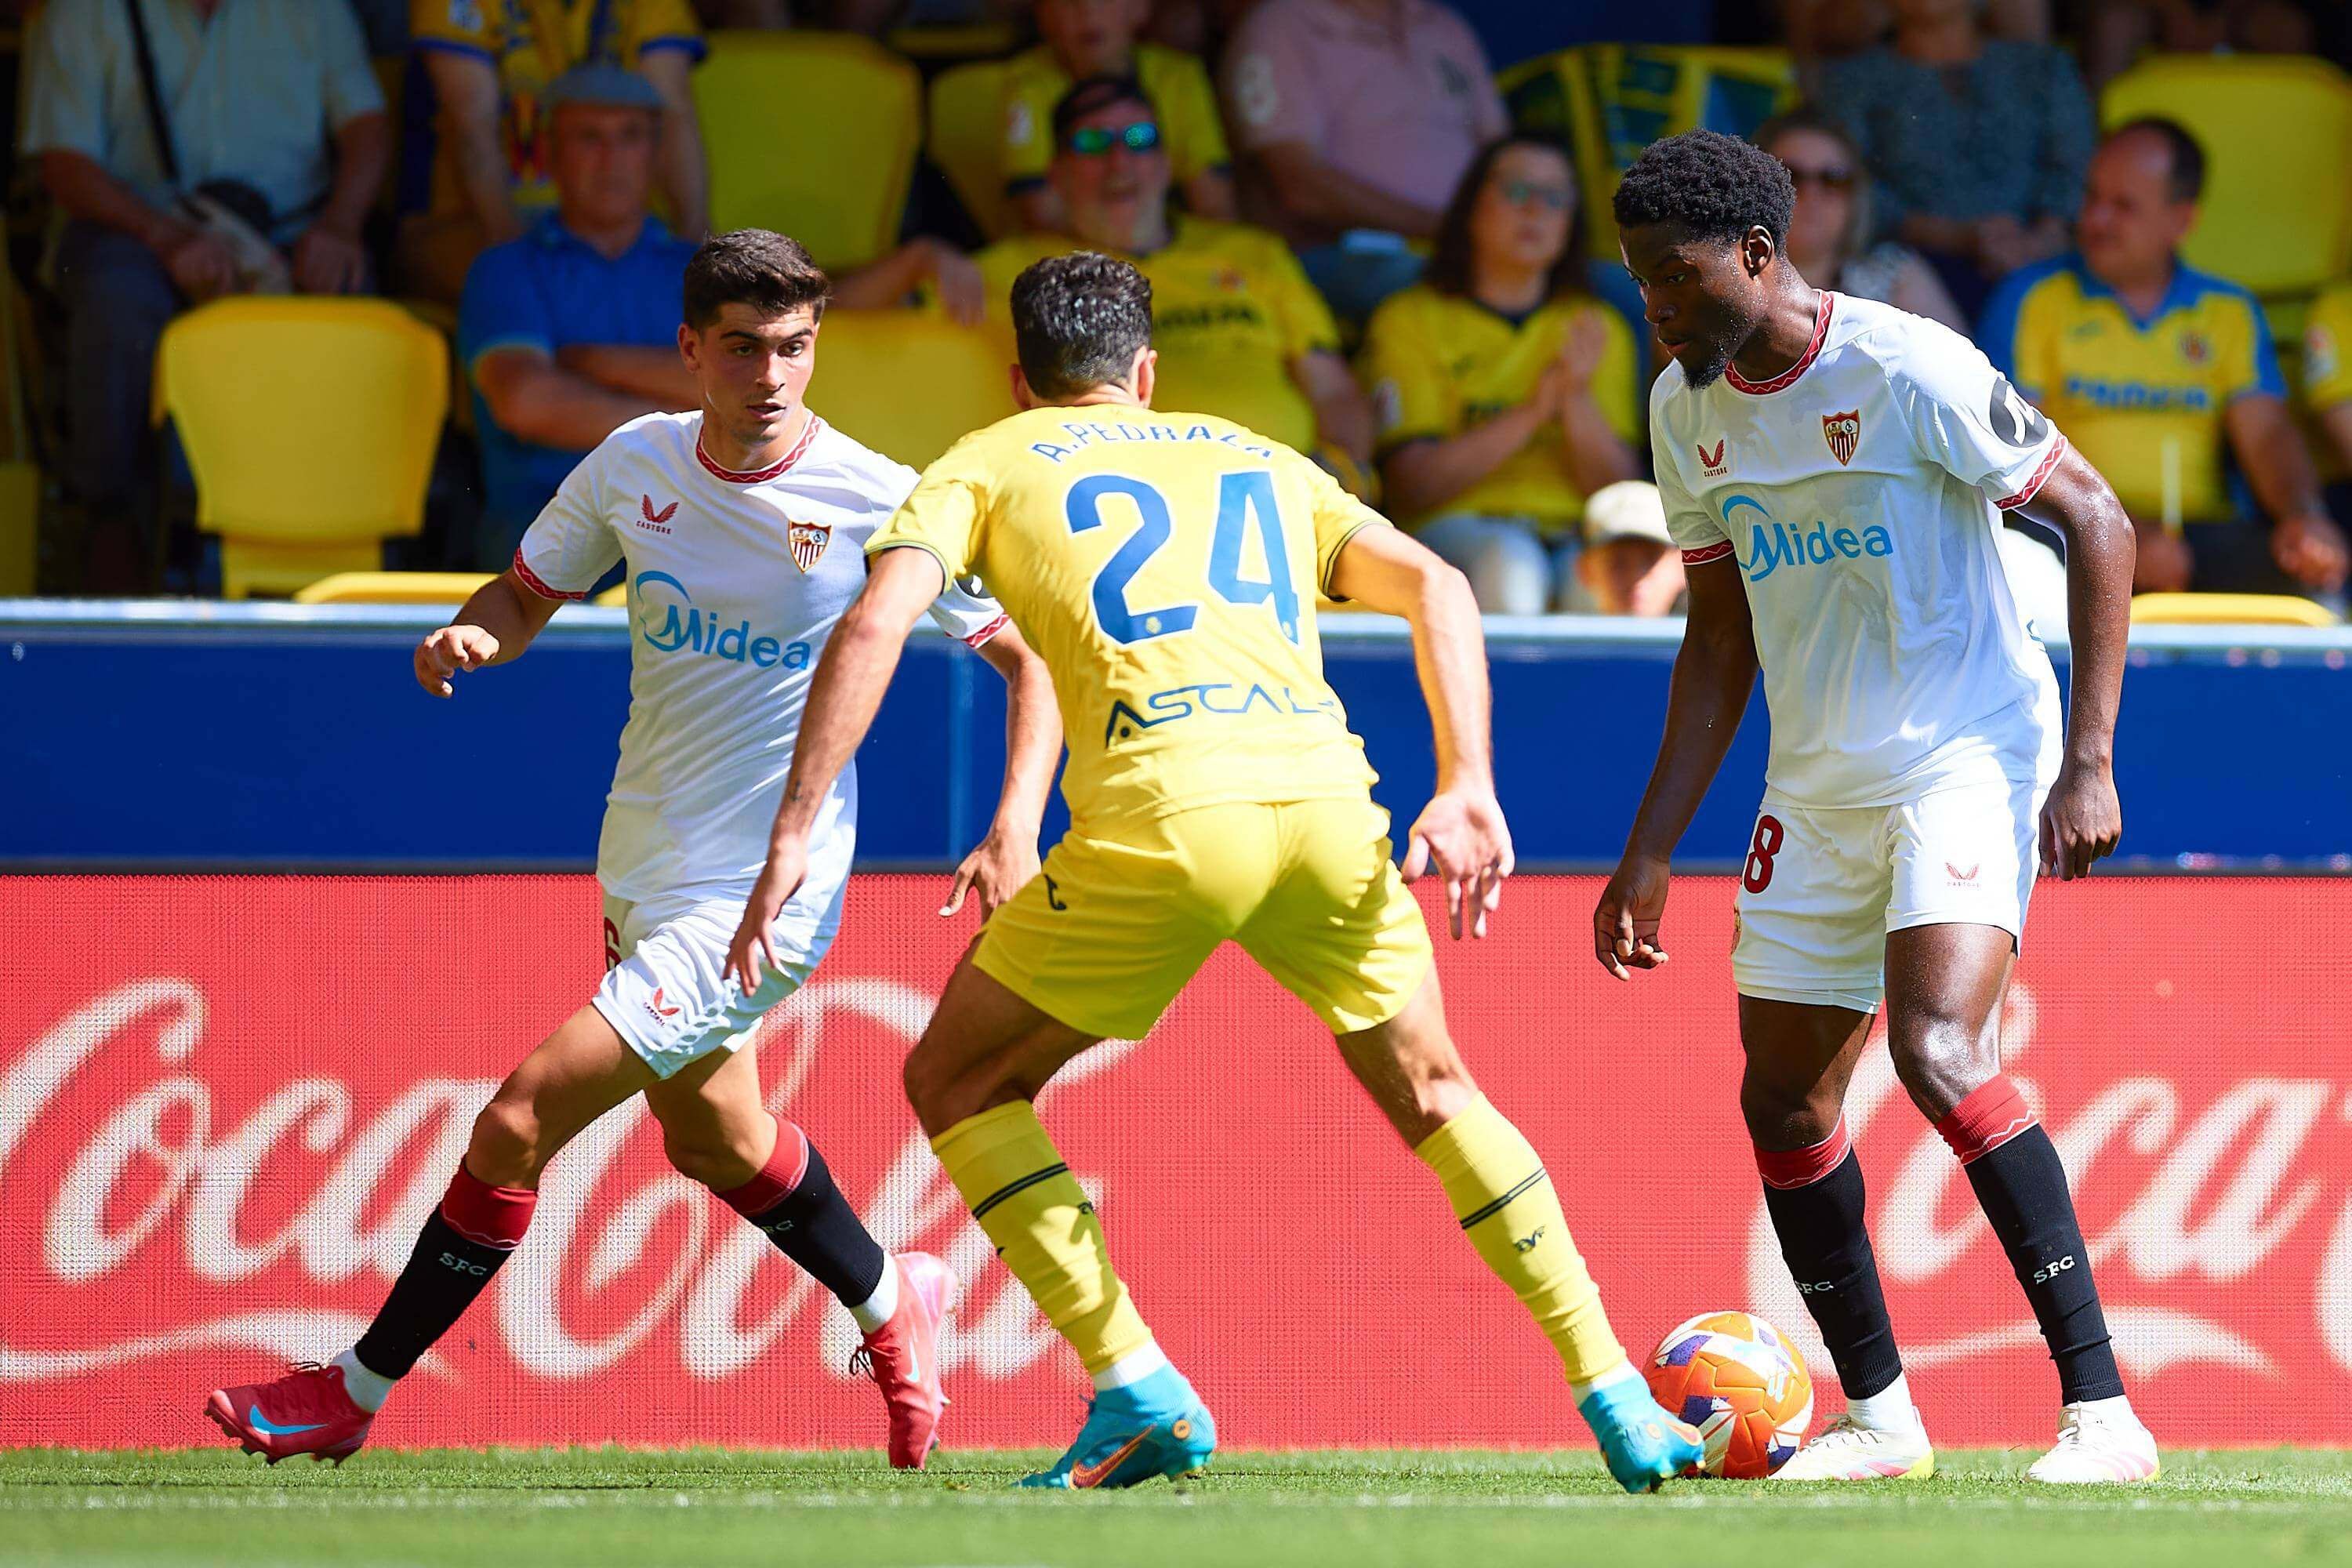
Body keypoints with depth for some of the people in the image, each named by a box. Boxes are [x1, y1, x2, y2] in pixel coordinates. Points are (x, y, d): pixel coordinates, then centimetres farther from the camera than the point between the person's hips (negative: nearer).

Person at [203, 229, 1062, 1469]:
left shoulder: (878, 504, -17)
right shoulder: (638, 464, -3)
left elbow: (1034, 656, -8)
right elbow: (529, 591, 12)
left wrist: (1016, 828, -21)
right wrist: (473, 634, -12)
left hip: (761, 897, -7)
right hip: (642, 880, 7)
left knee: (518, 1123, -13)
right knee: (713, 1140, 26)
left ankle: (355, 1391, 1)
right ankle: (891, 1308, 53)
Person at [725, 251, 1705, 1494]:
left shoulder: (989, 463, 20)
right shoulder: (1256, 459, 31)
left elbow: (874, 625, 2)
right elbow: (1434, 586, 17)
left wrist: (791, 835, -1)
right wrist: (1466, 789, 10)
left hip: (1161, 815, -4)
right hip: (1324, 798, 4)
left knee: (957, 1082, 15)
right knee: (1430, 1093, 26)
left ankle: (1137, 1392, 3)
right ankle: (1617, 1404, 19)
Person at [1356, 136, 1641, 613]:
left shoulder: (1599, 329, 21)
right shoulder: (1410, 320, 13)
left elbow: (1619, 488, 10)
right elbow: (1411, 484, -1)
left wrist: (1577, 400, -8)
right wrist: (1532, 412, -10)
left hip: (1573, 538, 2)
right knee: (1512, 563, -39)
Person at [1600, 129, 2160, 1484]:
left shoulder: (1910, 371, -16)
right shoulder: (1687, 412, 6)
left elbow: (2097, 521, -12)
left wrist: (2091, 761, -18)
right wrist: (1652, 851, 14)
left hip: (1968, 755, -8)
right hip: (1820, 787, 8)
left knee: (1940, 1053, -25)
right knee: (1785, 1102, 8)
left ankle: (2103, 1411, -23)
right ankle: (1877, 1416, 25)